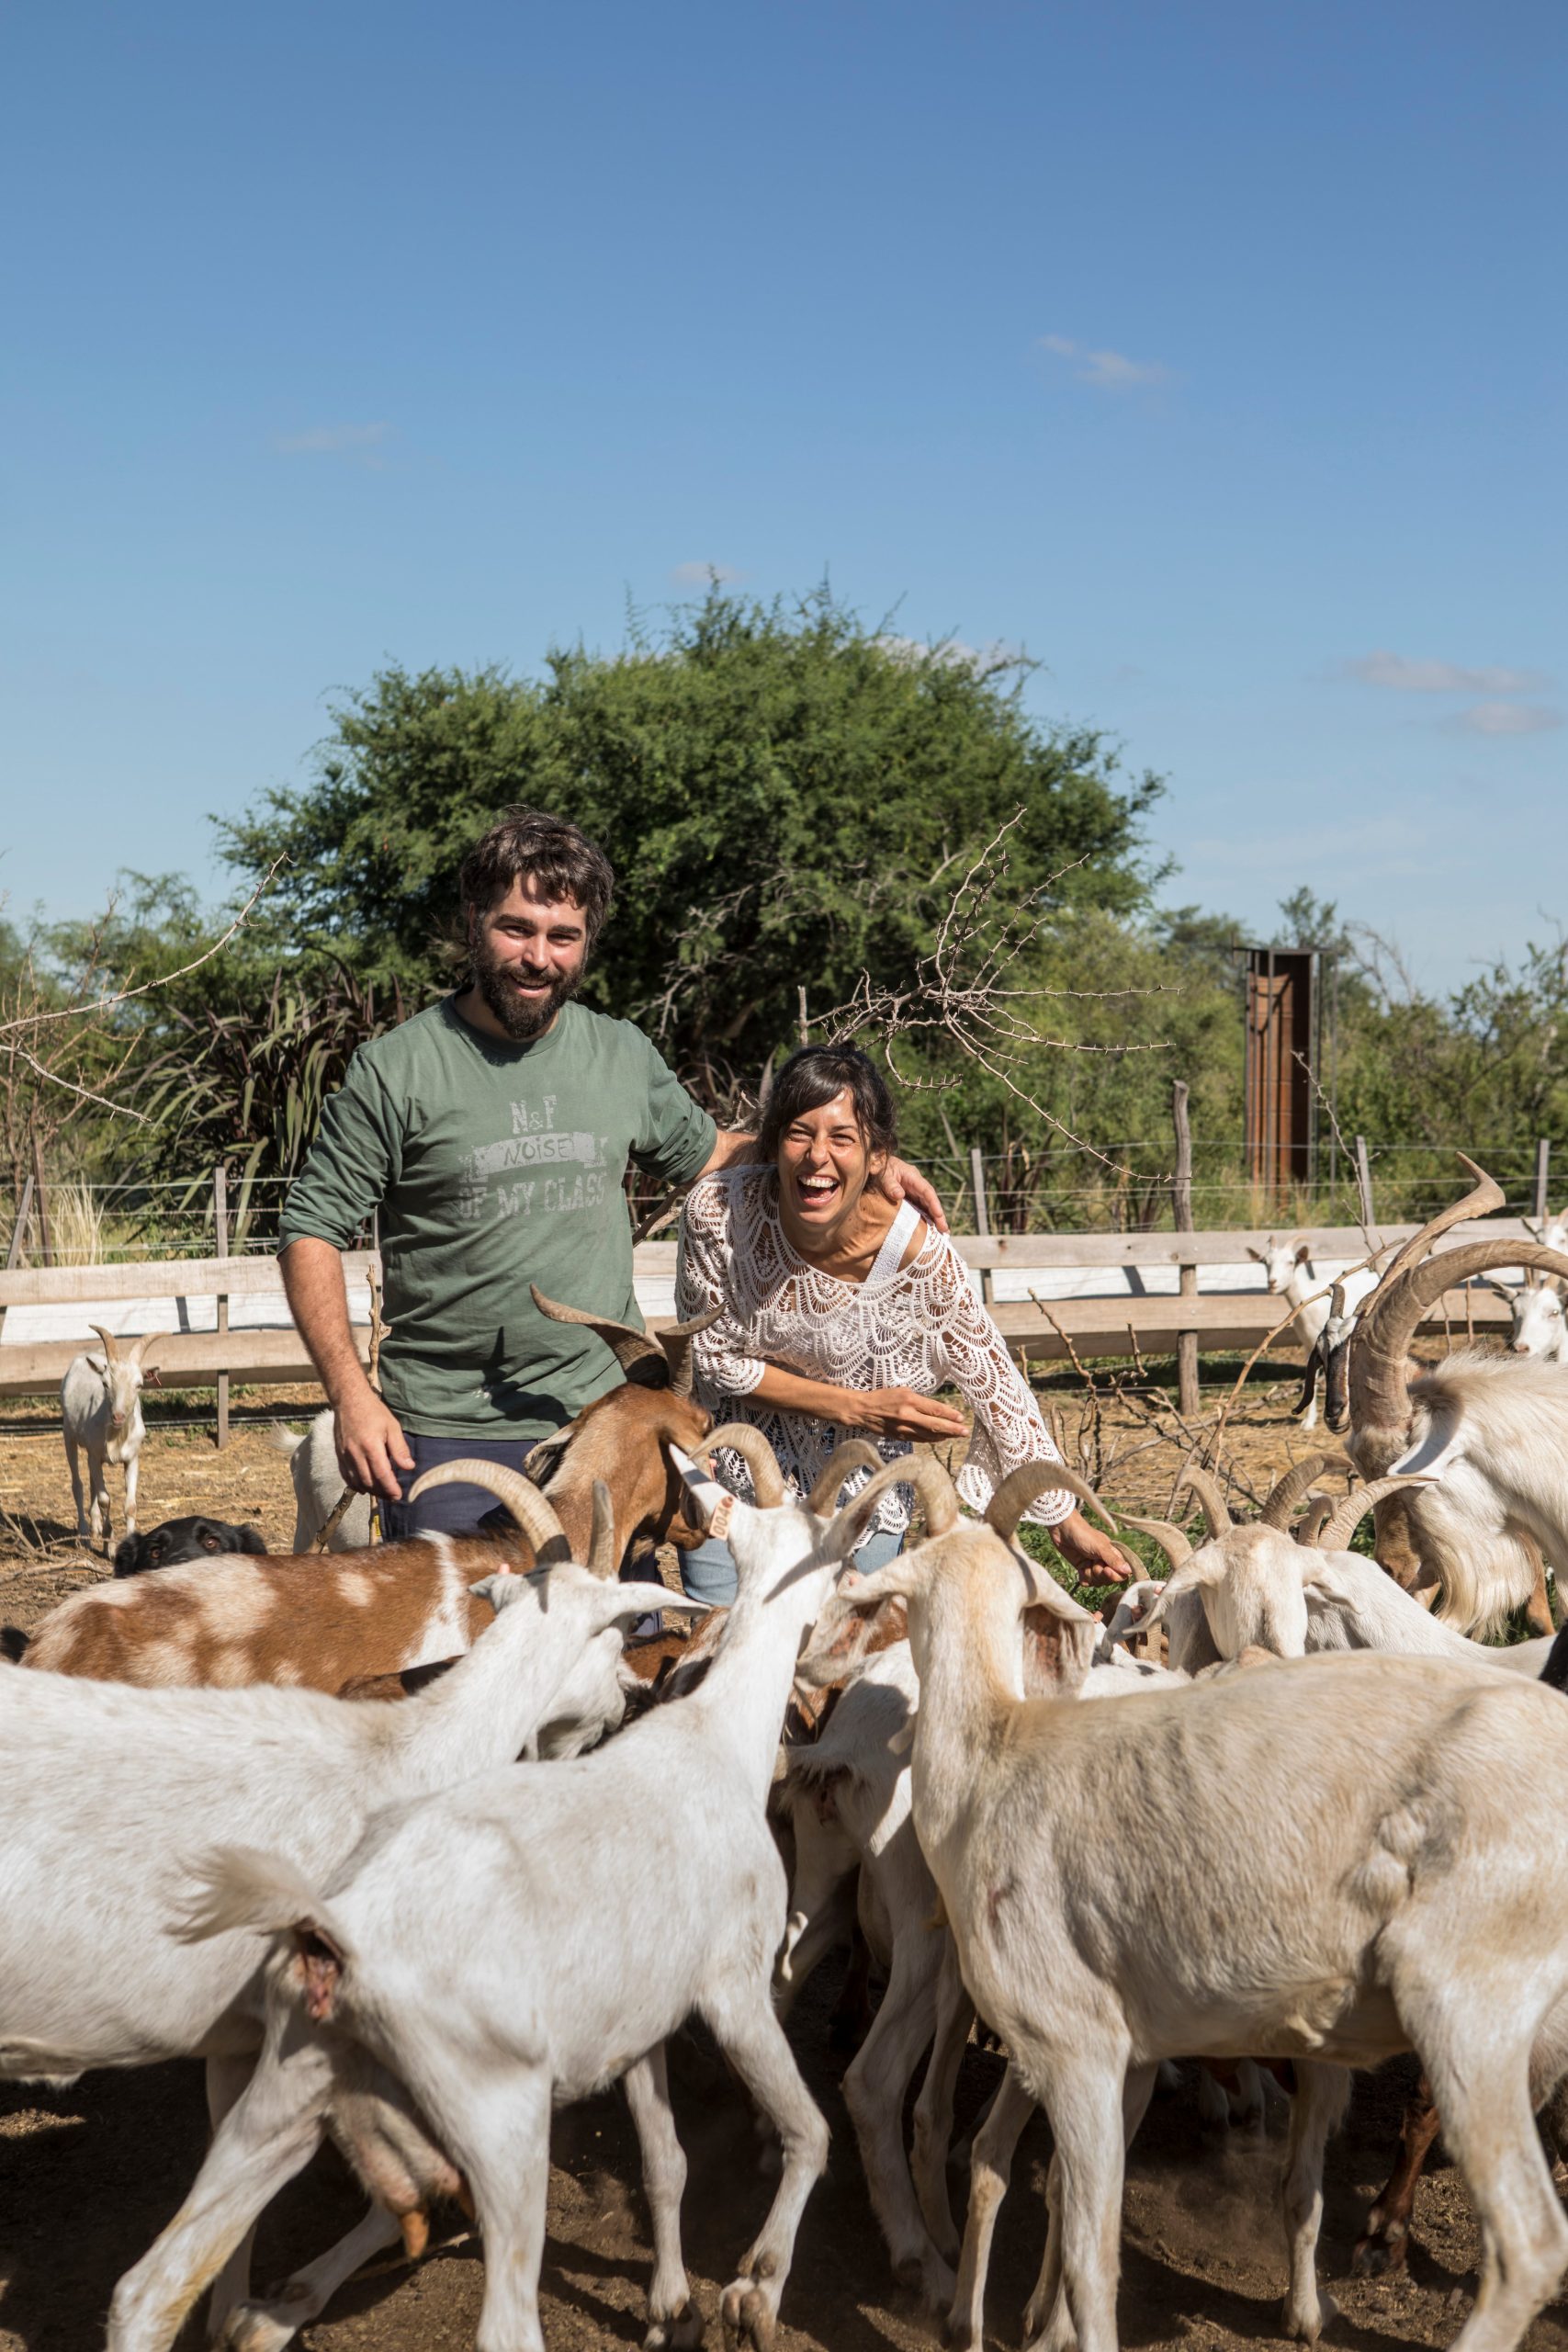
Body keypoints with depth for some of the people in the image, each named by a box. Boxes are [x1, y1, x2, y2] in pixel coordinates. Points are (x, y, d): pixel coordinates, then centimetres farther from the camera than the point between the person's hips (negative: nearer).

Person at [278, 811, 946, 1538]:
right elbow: (312, 1232, -3)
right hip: (448, 1436, -3)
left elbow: (703, 1151, 24)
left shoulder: (623, 1056, 7)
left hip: (606, 1423, 4)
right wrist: (351, 1395, -14)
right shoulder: (395, 1071, -6)